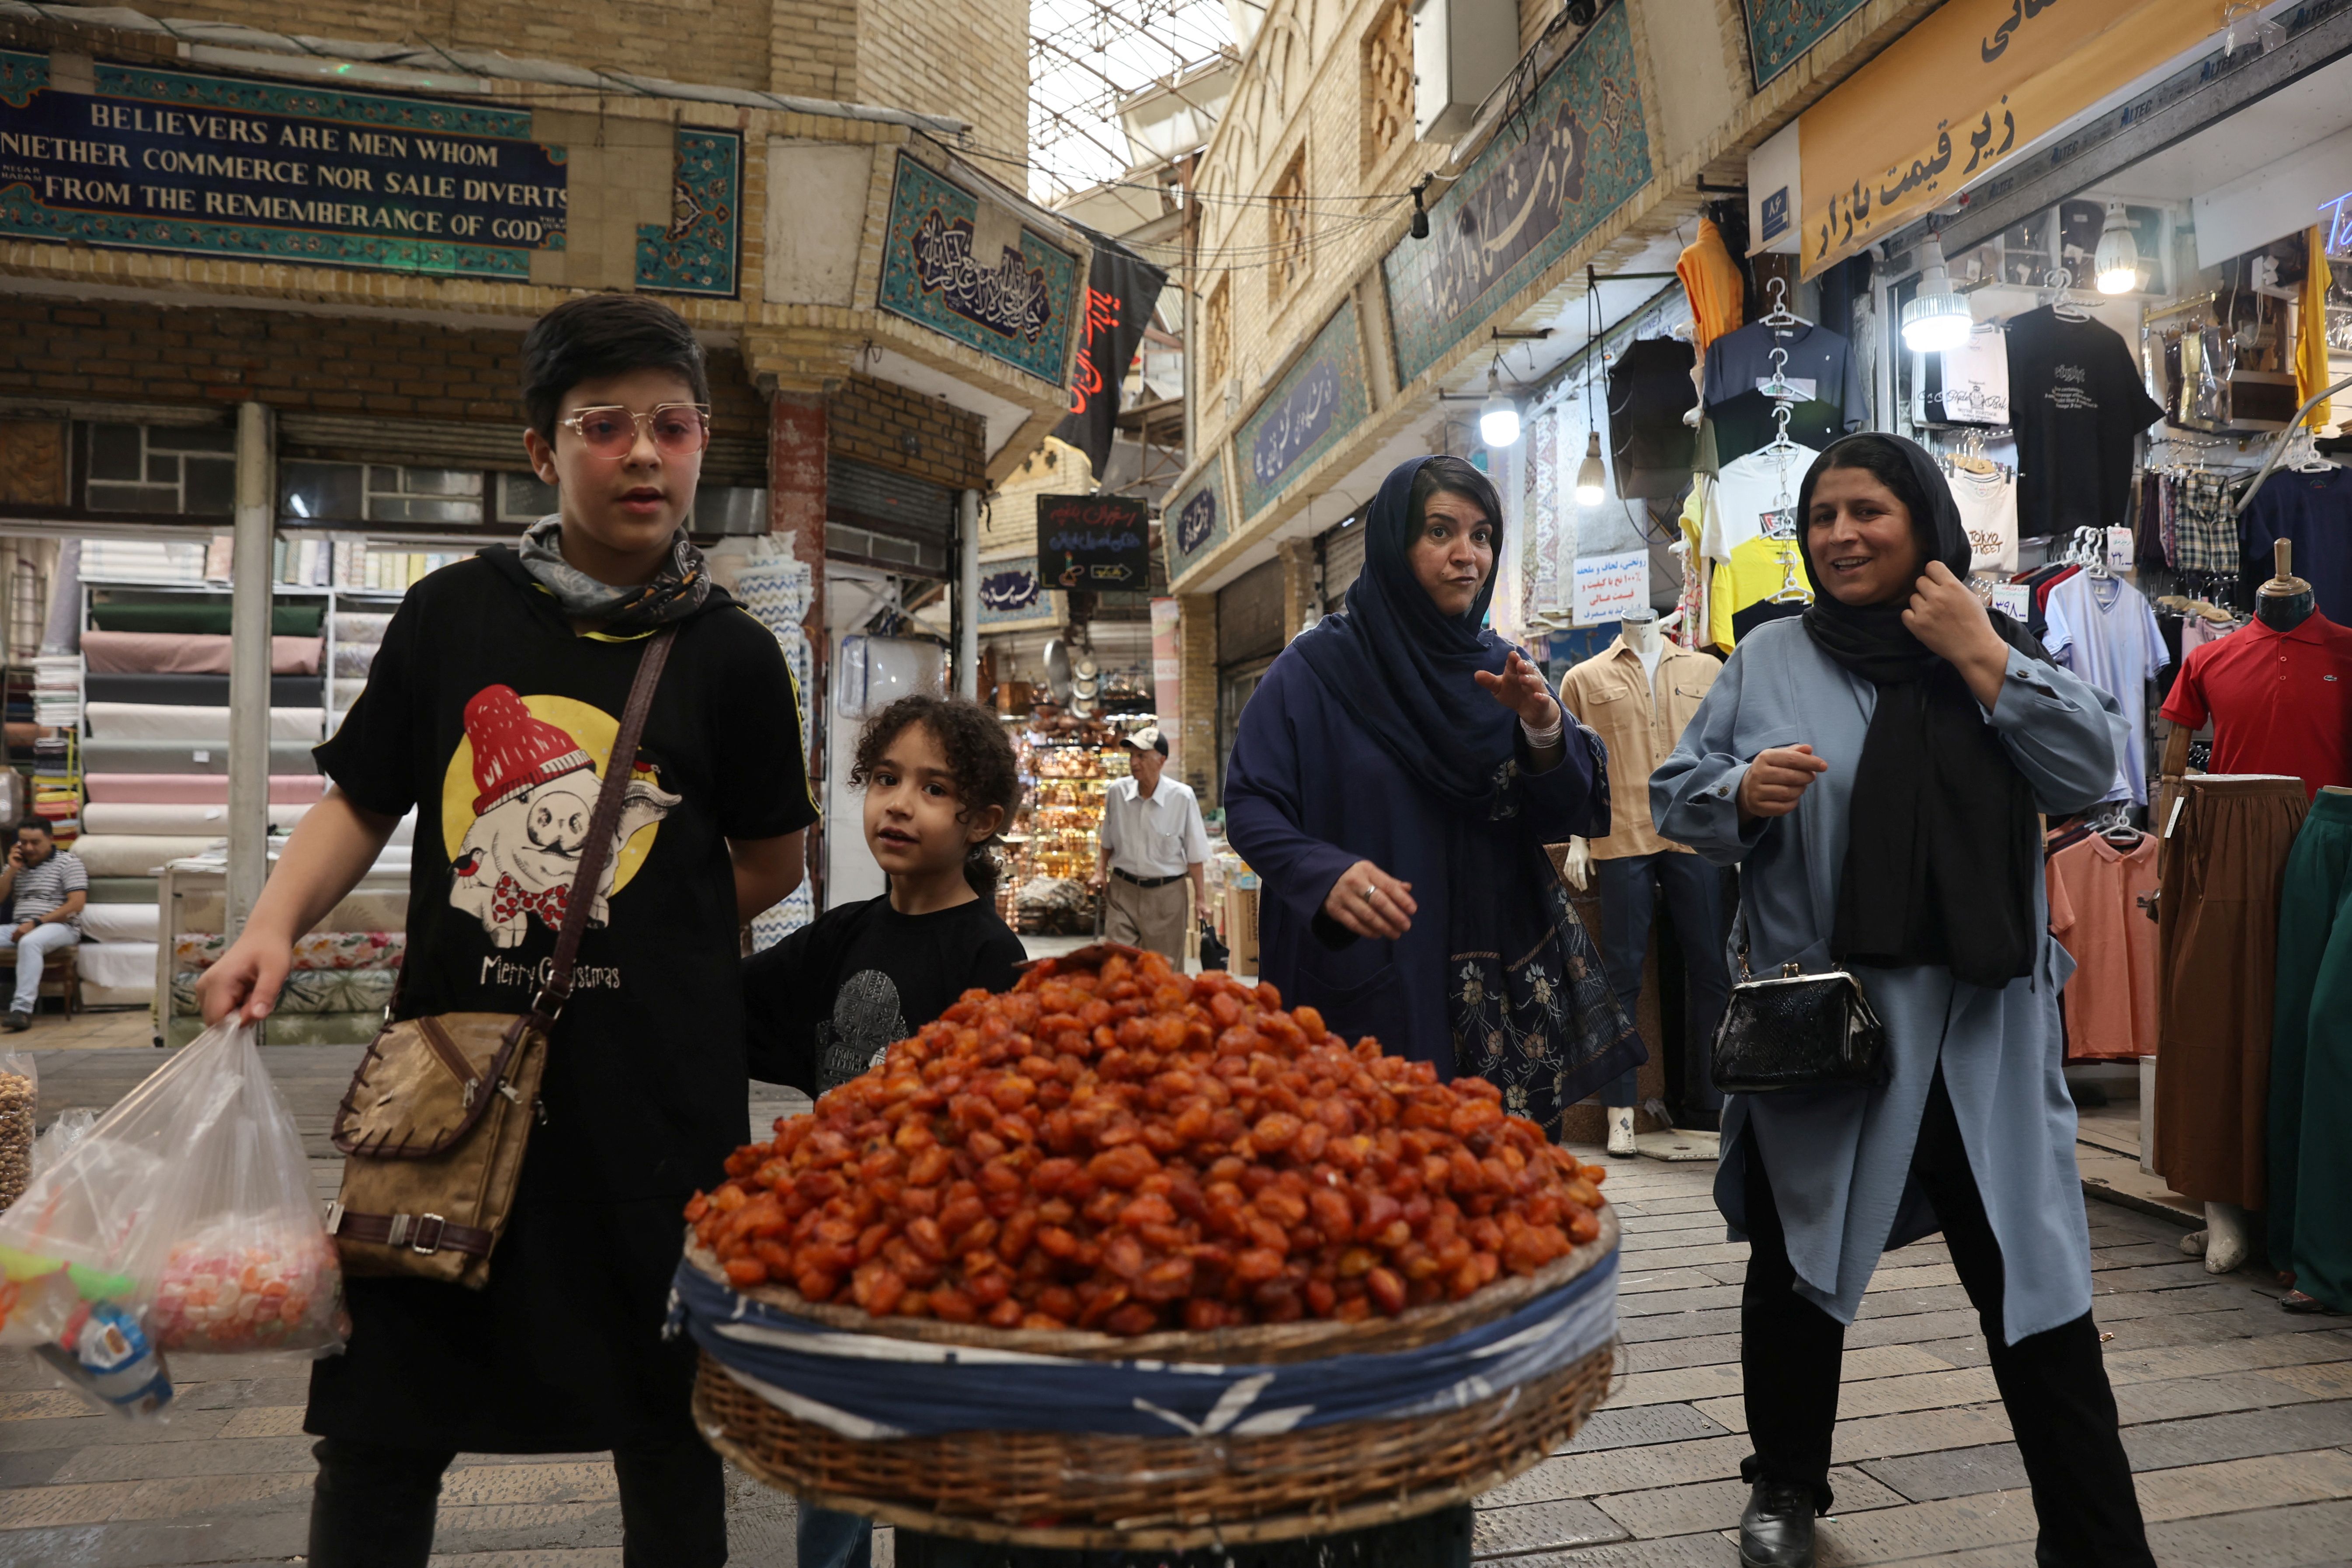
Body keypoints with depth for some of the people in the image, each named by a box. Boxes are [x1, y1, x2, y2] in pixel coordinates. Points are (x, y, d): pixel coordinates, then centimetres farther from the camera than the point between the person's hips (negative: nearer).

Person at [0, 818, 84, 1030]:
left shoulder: (68, 862, -1)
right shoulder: (18, 863, 19)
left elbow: (76, 904, -11)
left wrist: (36, 923, -17)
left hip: (61, 927, -6)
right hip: (20, 928, 6)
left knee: (29, 942, -37)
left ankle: (23, 1008, -40)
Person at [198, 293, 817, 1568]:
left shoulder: (730, 657, -3)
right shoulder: (454, 613, 2)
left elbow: (770, 866, 6)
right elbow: (362, 802, 9)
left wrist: (631, 942, 7)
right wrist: (274, 926, -6)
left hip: (654, 1091, -1)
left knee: (666, 1434, 13)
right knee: (375, 1428, 13)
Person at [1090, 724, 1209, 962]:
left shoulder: (1182, 797, -12)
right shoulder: (1117, 791, -3)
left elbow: (1195, 855, -5)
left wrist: (1201, 897, -3)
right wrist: (1101, 871, 3)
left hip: (1166, 893, -2)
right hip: (1122, 890, 2)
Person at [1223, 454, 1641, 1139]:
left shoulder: (1498, 668, 9)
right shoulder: (1315, 669, -4)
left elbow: (1582, 816, 4)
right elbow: (1249, 803, -8)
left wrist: (1545, 727, -15)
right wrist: (1326, 874, -26)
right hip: (1361, 990, -3)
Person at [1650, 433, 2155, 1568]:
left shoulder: (1998, 649, 6)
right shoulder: (1768, 661, 4)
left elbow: (2090, 776, -5)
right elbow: (1674, 795, 4)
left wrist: (1982, 658, -10)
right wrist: (1742, 794, -17)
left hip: (1981, 1030, 0)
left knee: (2035, 1281, 1)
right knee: (1795, 1262, 15)